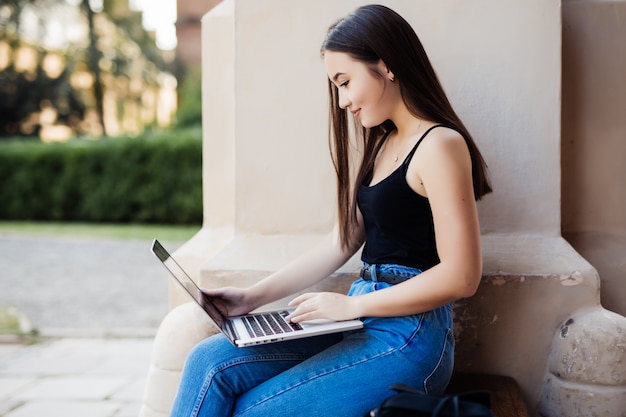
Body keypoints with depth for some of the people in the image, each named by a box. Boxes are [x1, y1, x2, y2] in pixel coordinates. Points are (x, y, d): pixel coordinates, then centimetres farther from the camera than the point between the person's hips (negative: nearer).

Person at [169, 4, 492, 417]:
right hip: (363, 324, 8)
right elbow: (338, 246, 14)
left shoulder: (439, 145, -12)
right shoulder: (381, 145, 16)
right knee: (210, 362, -7)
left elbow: (461, 276, -17)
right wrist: (252, 297, 7)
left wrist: (351, 304, -13)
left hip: (408, 337, -8)